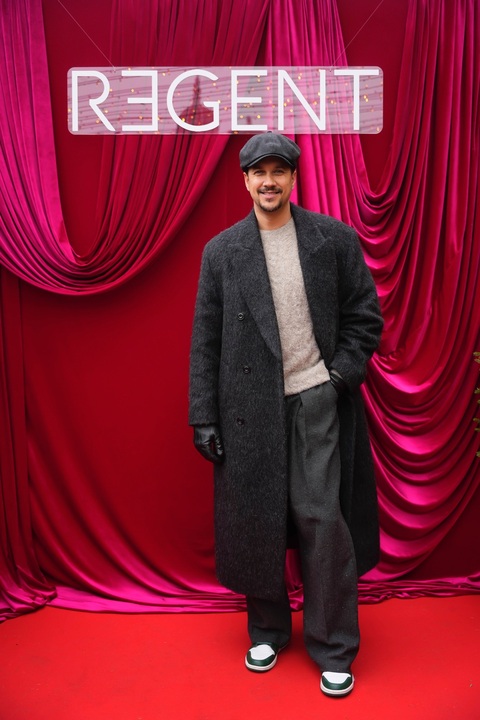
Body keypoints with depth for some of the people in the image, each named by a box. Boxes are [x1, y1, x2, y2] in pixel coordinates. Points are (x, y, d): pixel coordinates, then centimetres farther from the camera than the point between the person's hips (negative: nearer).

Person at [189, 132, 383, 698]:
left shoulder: (335, 238, 3)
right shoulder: (221, 251, 4)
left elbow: (365, 317, 7)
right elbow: (205, 340, 3)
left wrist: (341, 375, -6)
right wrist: (203, 417, -1)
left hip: (315, 401, -1)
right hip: (249, 407, 1)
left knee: (322, 520, 1)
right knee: (256, 520, 9)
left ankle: (334, 650, 20)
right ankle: (267, 630, 32)